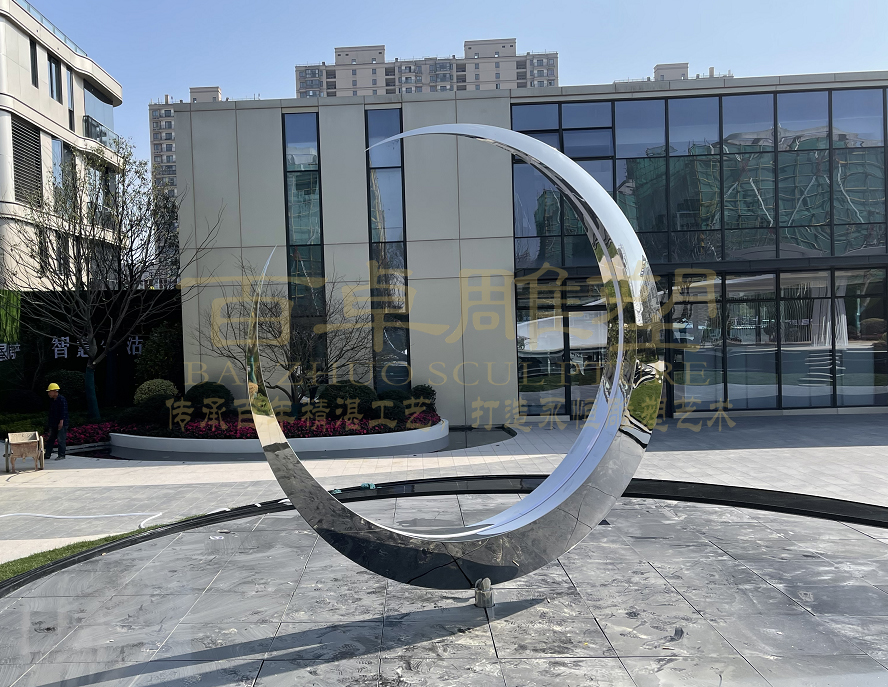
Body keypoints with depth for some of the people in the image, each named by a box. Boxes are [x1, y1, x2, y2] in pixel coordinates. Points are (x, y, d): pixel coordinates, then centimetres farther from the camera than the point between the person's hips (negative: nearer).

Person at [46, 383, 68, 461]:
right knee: (51, 439, 12)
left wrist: (61, 422, -21)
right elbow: (51, 412, 20)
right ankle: (47, 454, 19)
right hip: (54, 424, 9)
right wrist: (50, 423, 20)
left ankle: (61, 455, -1)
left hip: (61, 424, -9)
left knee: (60, 439, -6)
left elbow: (63, 412, -18)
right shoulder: (52, 400, 13)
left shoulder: (62, 399, -14)